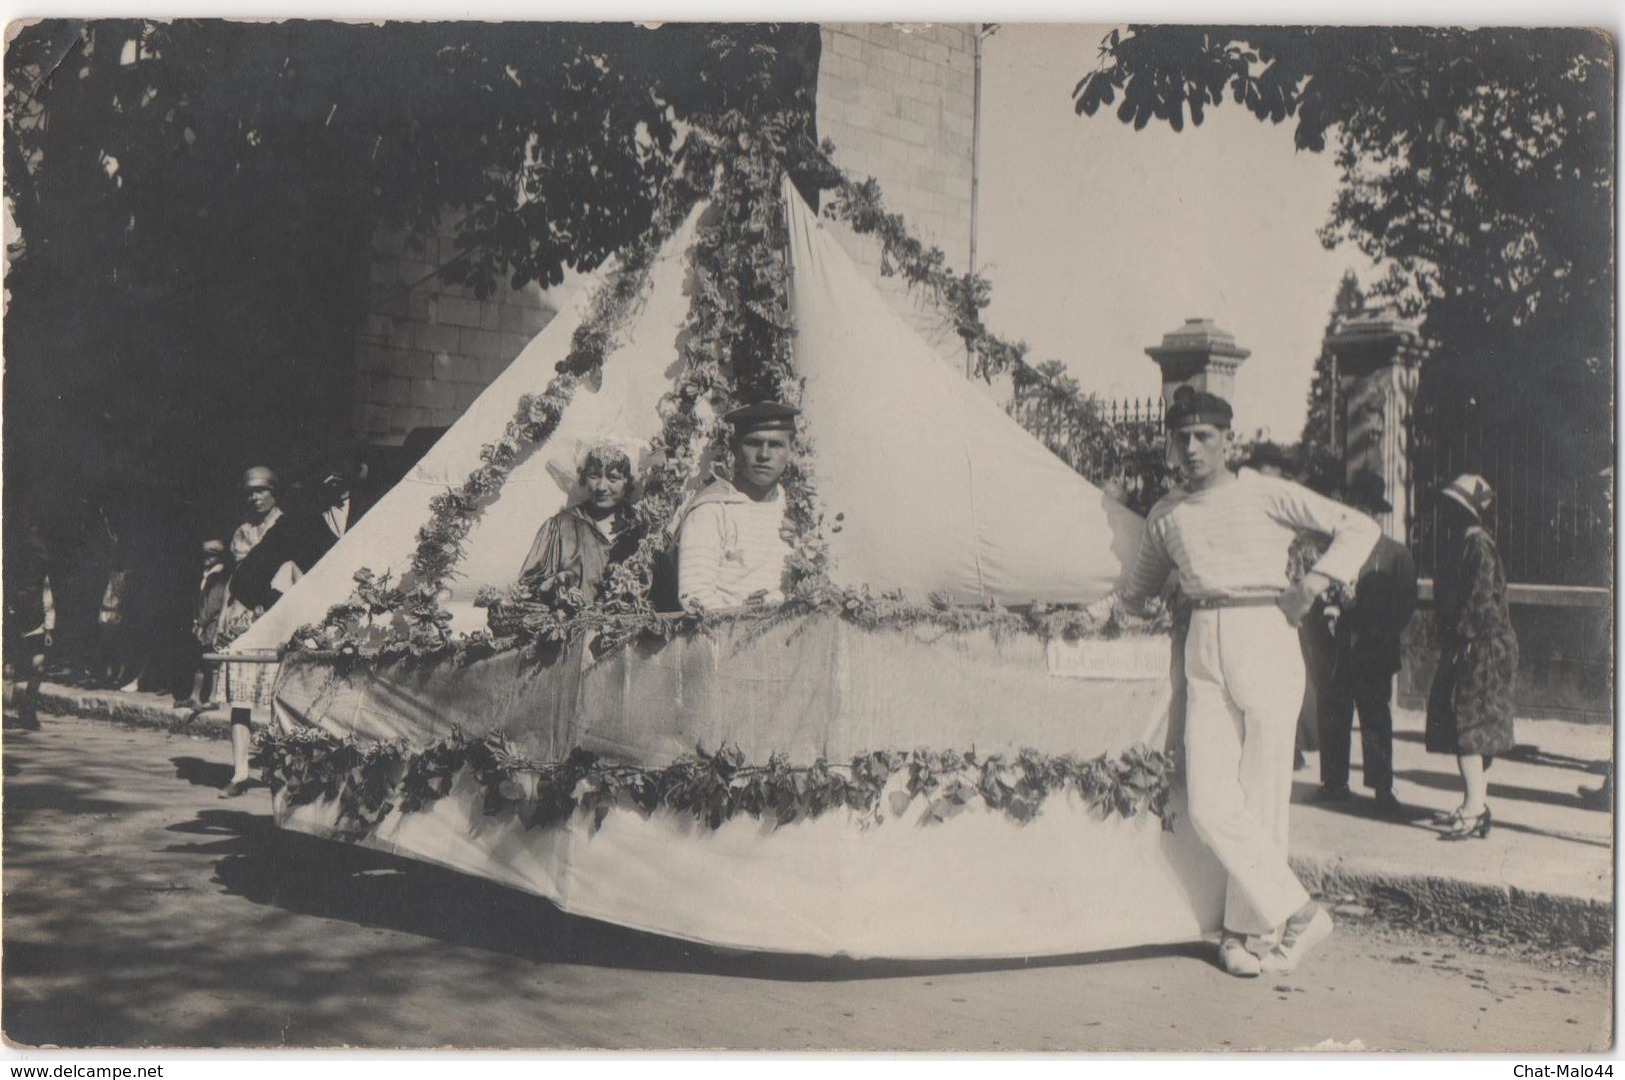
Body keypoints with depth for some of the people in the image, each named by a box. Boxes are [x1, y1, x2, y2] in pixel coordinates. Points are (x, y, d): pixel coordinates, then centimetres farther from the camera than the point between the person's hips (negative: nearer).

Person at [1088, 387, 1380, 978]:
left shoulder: (1267, 495, 1)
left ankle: (1245, 927, 12)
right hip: (1204, 652, 4)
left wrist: (1315, 580, -8)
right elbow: (1141, 586, 27)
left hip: (1265, 641, -3)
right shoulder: (1166, 514, 13)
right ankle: (1298, 912, 7)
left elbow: (1359, 528, 2)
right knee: (1210, 805, -6)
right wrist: (1104, 605, 12)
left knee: (1261, 800, -1)